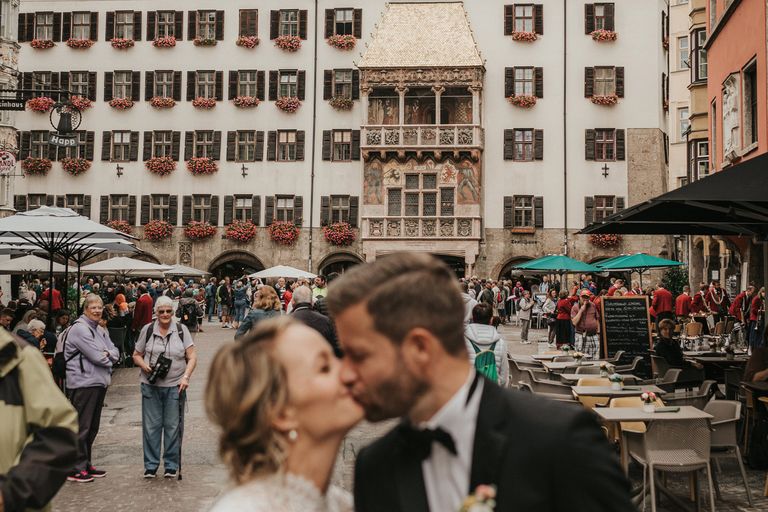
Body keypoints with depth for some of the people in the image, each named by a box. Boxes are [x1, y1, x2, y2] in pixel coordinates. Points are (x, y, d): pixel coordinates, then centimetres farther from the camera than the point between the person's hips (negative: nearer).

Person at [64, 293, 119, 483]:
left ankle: (85, 465, 24)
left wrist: (106, 354, -7)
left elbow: (115, 352, 12)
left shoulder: (101, 330, 17)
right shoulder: (79, 329, -11)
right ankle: (75, 469, 2)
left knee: (92, 427, 15)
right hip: (83, 383, -9)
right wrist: (108, 358, 1)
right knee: (81, 427, -5)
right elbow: (96, 356, -17)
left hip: (99, 382, 9)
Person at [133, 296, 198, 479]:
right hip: (151, 385, 1)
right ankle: (150, 466, 18)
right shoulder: (147, 330, 4)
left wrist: (186, 376, -14)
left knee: (173, 427, 5)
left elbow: (192, 357, 0)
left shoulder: (181, 330, 2)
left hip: (175, 386, -1)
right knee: (151, 426, 5)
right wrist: (145, 366, -10)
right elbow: (136, 356, 10)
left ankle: (171, 466, 17)